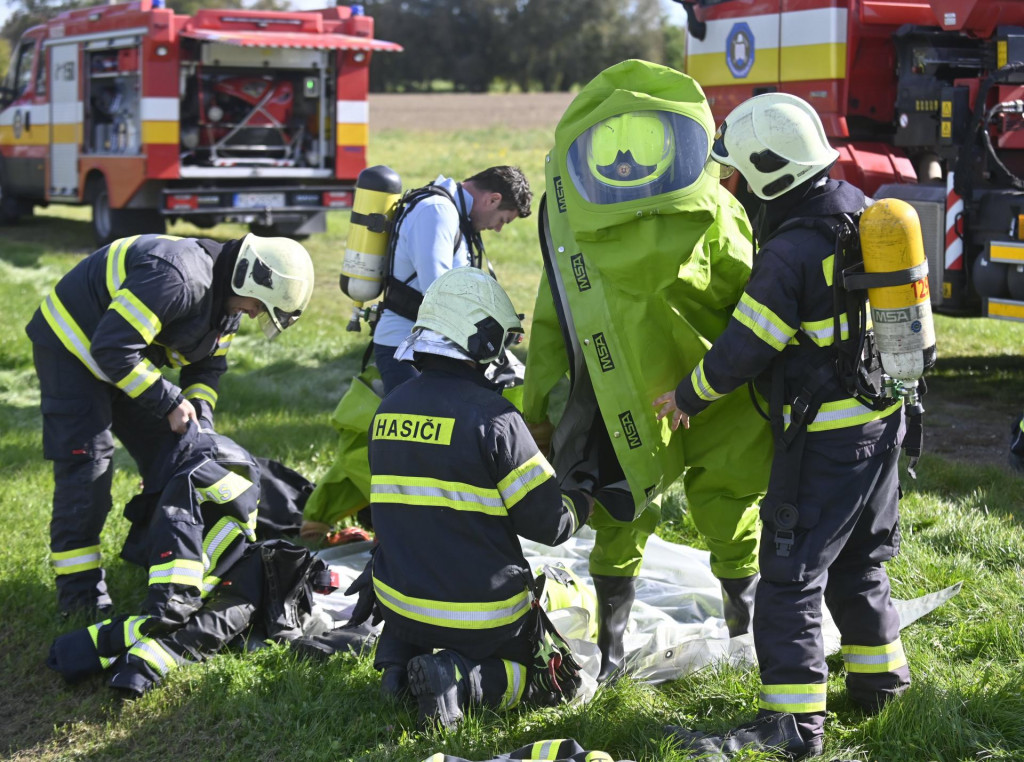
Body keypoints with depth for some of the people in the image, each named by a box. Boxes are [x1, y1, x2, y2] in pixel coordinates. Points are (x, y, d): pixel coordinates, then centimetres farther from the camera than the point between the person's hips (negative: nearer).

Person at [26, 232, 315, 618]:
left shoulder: (227, 297, -2)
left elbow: (208, 365, 10)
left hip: (126, 356, 10)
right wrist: (170, 402, -26)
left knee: (166, 450, 6)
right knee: (86, 458, -14)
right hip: (73, 343, -9)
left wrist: (200, 417, -8)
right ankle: (78, 586, -10)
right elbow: (114, 350, -34)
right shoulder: (178, 278, -34)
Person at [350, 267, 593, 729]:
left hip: (400, 602, 6)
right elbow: (552, 524, -15)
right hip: (482, 616, -6)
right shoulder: (492, 418, -20)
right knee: (566, 677, 15)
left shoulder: (388, 411, 2)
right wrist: (582, 500, 7)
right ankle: (461, 678, -11)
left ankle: (397, 656, 7)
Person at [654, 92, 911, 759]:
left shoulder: (791, 253, -23)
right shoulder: (866, 214, 4)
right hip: (886, 419, 9)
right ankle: (881, 675, 37)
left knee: (792, 572, -4)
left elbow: (744, 350, -16)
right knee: (859, 558, 24)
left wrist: (687, 397, 0)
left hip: (825, 437, -9)